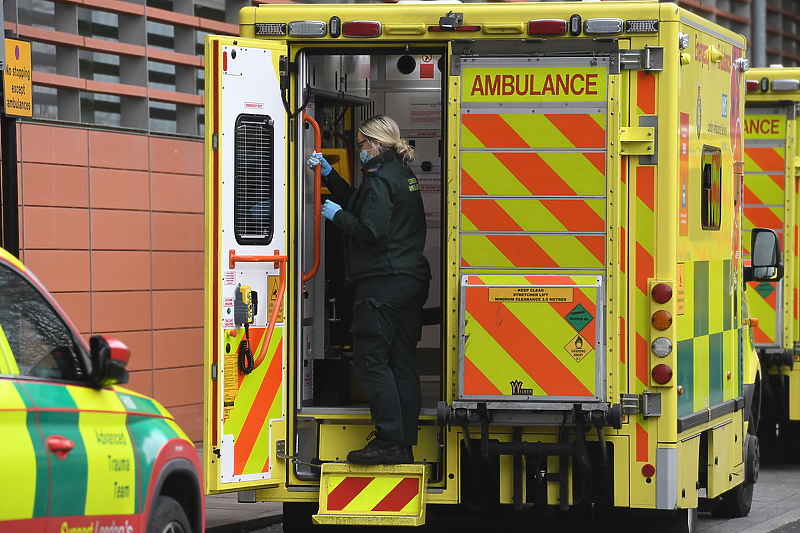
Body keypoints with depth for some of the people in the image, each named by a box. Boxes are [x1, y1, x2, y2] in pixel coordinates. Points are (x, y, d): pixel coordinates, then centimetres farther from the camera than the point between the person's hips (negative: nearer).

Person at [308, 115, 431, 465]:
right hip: (412, 277, 10)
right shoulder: (402, 174, 17)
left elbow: (370, 229, -21)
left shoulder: (381, 179, -13)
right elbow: (360, 205, 26)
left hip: (384, 281, -10)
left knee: (370, 359, -8)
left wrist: (336, 215, -7)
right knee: (402, 361, 9)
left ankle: (390, 440, -13)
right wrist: (329, 175, 23)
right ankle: (404, 443, 10)